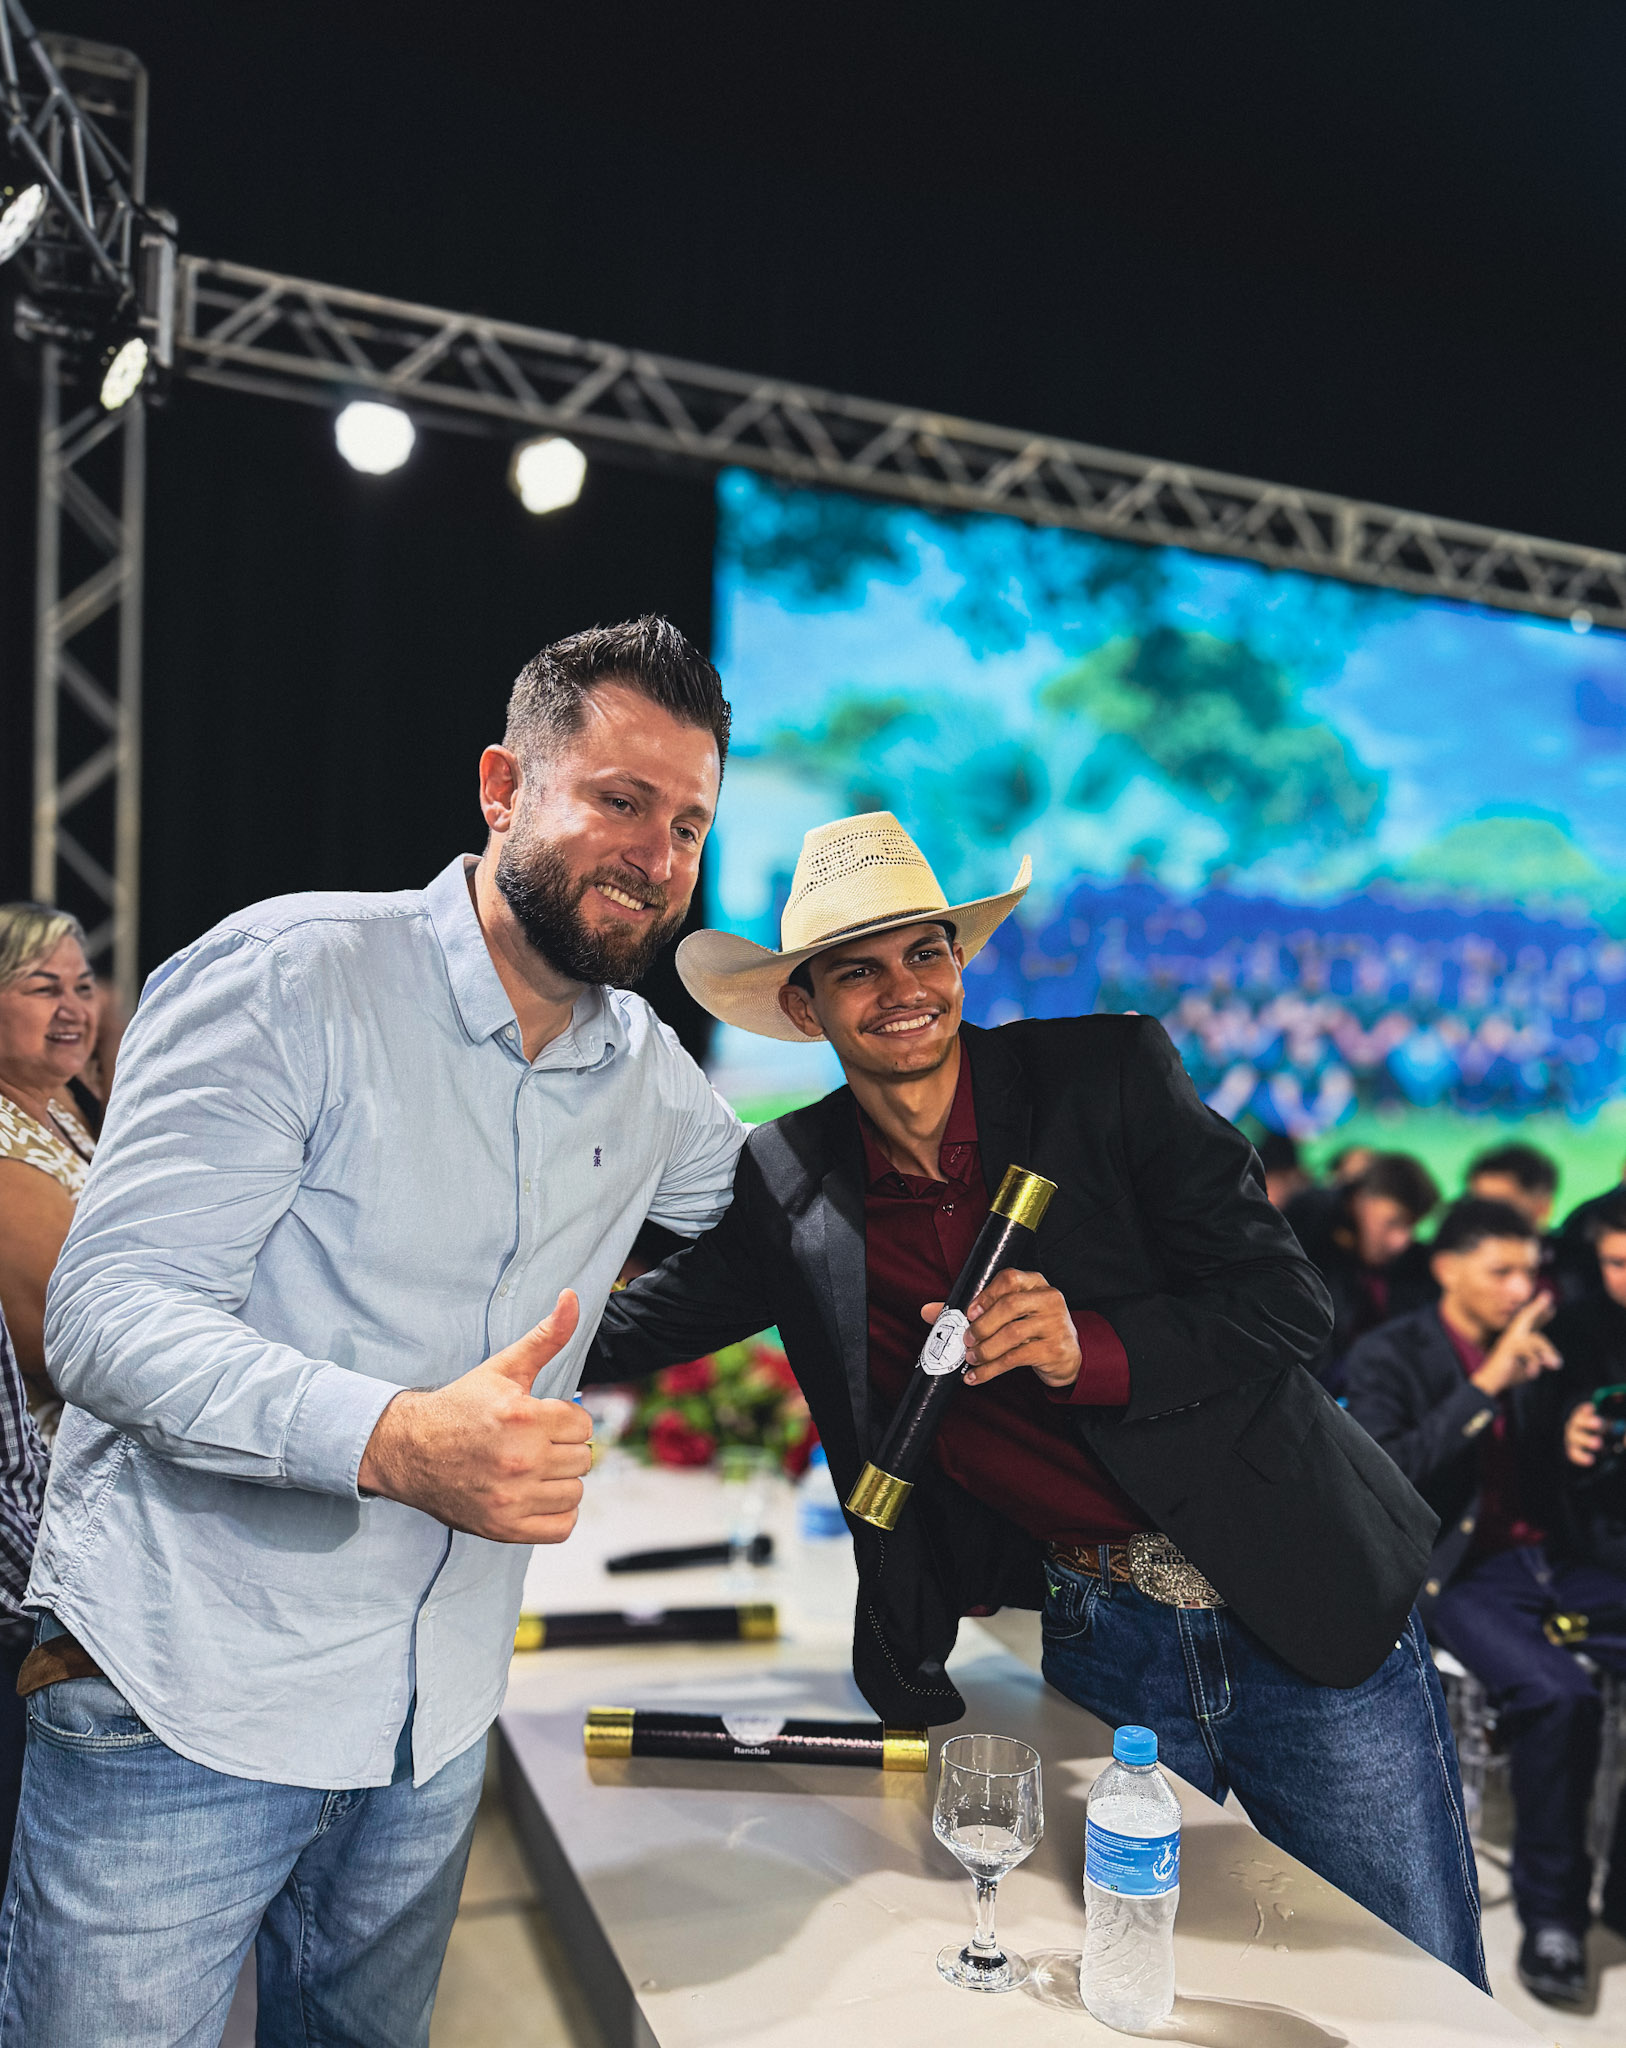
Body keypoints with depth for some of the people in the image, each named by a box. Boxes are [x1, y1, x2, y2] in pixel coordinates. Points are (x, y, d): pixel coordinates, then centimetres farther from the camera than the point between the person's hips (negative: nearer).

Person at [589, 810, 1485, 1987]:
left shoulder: (1108, 1071, -10)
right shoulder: (788, 1184, -2)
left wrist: (1086, 1348, -26)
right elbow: (638, 1325, 12)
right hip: (1093, 1648, 2)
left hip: (1304, 1617, -1)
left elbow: (1288, 1303, -11)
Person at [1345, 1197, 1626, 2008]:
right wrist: (1487, 1385, -22)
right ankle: (1551, 1917, -9)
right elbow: (1384, 1476, -19)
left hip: (1552, 1555, 6)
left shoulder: (1541, 1348, 11)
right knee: (1559, 1693, -29)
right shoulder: (1389, 1356, -4)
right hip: (1455, 1570, -5)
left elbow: (1553, 1476, 19)